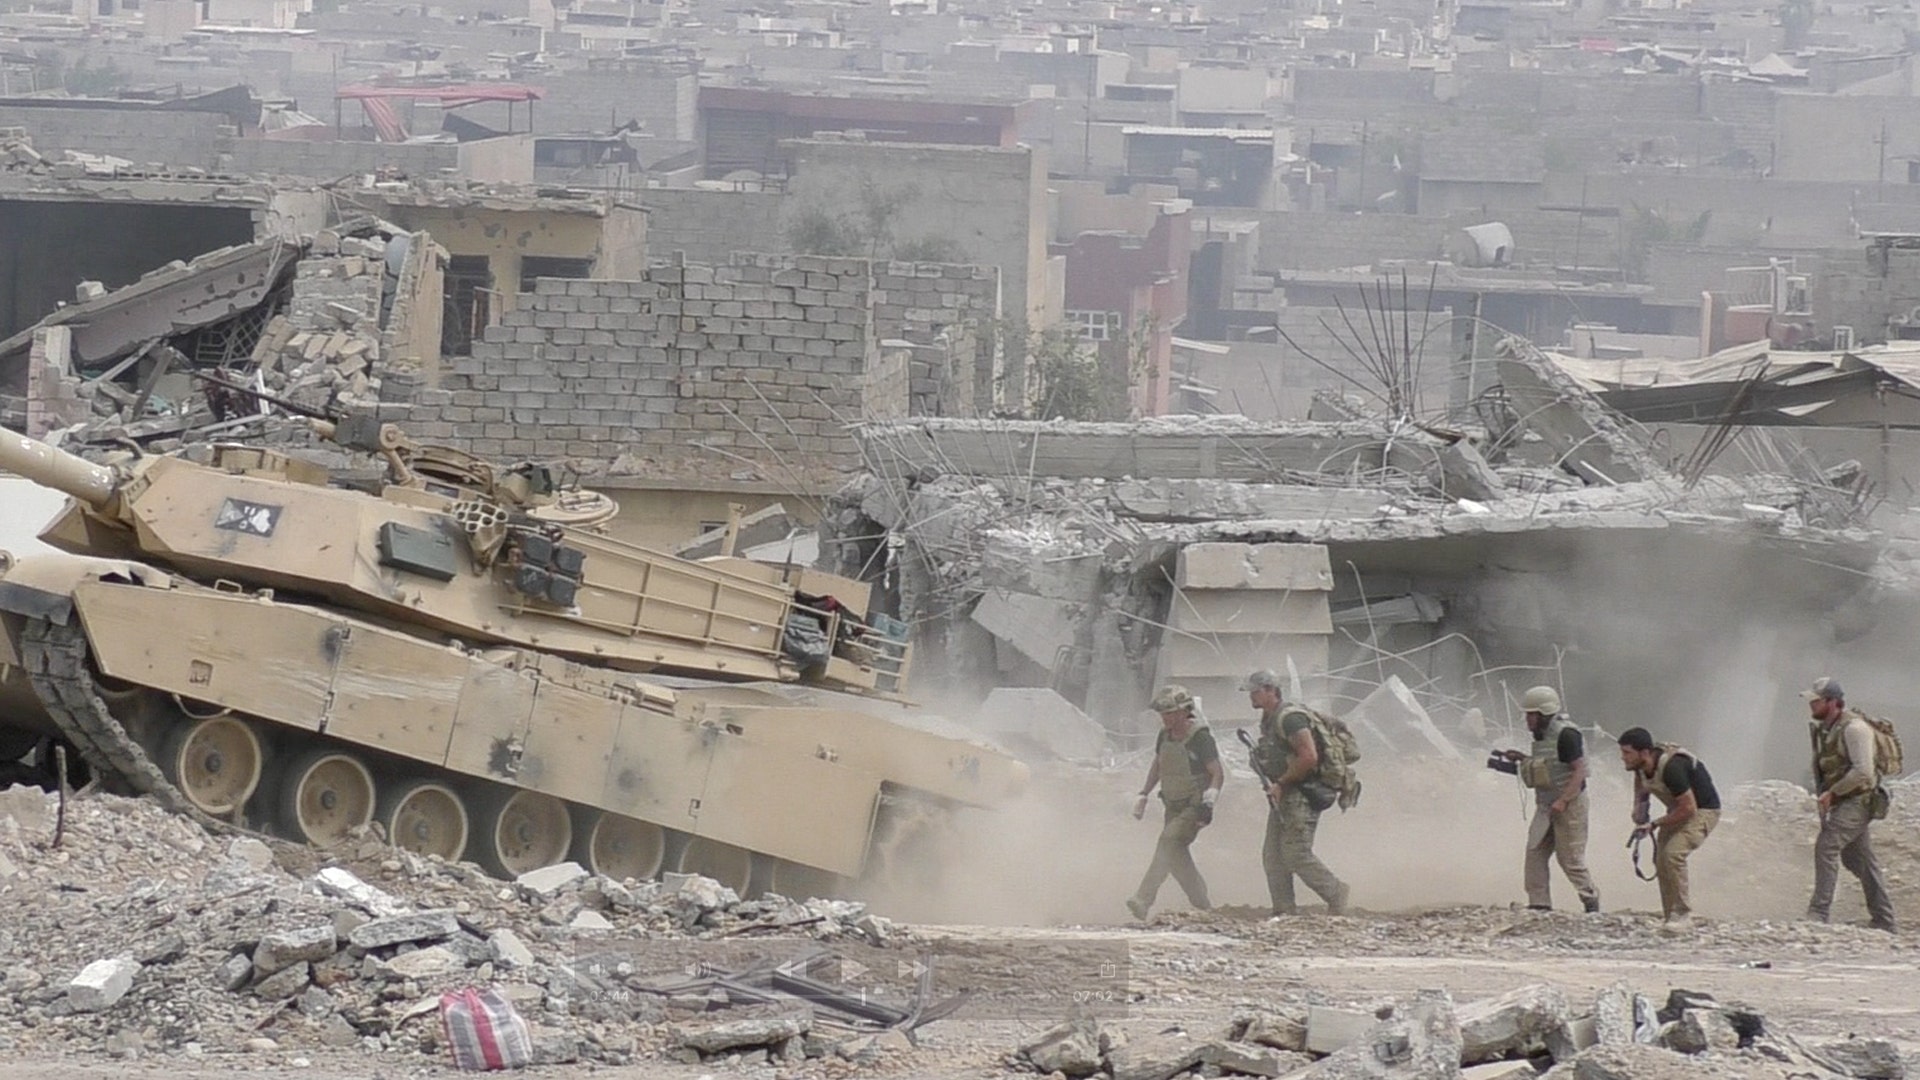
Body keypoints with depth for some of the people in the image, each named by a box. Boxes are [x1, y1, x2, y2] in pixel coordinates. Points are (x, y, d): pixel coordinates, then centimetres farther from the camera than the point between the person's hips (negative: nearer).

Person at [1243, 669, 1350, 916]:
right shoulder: (1268, 721, 15)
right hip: (1282, 797, 10)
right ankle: (1283, 912, 9)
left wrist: (1281, 783, -18)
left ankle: (1335, 893, 2)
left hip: (1300, 797, -10)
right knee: (1273, 856, 6)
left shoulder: (1289, 718, -17)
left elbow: (1309, 757, -26)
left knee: (1296, 854, -12)